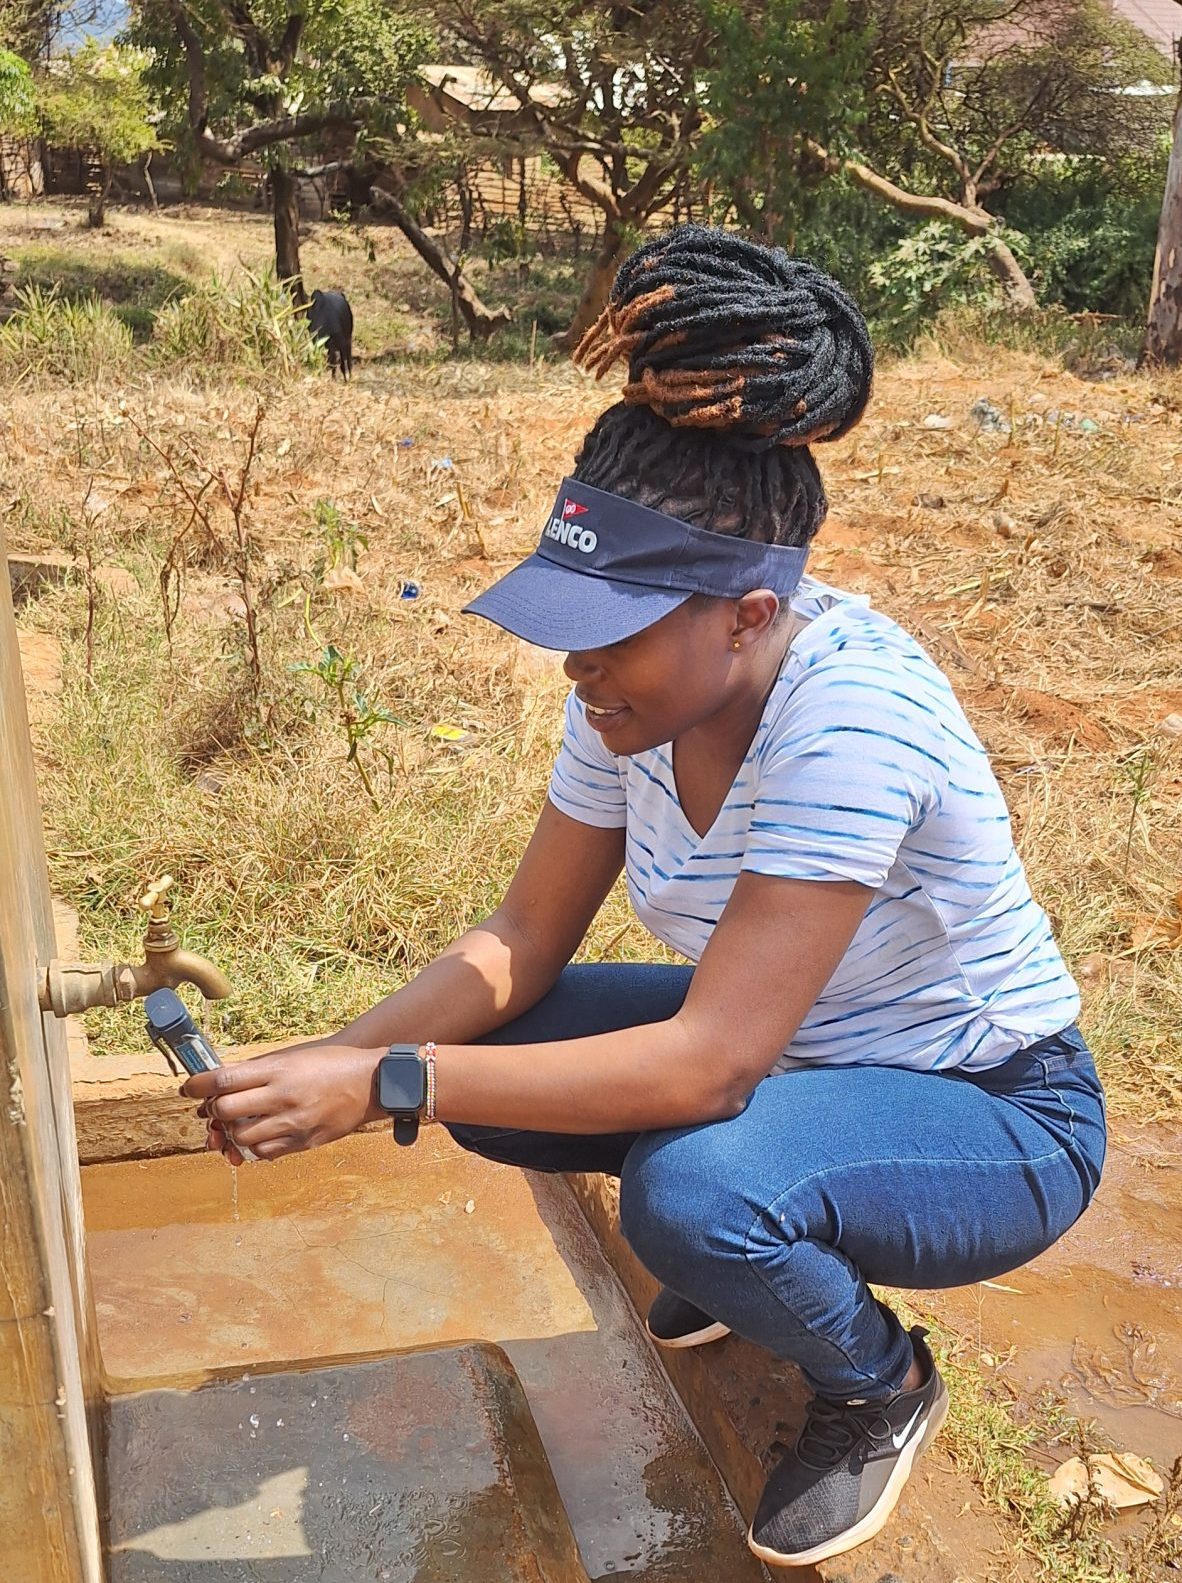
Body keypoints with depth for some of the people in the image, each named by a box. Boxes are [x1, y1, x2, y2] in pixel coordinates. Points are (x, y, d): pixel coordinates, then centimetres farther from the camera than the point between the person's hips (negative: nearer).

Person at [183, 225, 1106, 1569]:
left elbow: (706, 1064, -35)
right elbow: (522, 942, -6)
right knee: (484, 1062, -8)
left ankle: (881, 1385, 1)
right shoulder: (638, 687, -11)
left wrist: (385, 1087, -36)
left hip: (995, 1116, -7)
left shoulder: (849, 718, -34)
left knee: (692, 1190, -35)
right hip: (792, 1042, 7)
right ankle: (761, 1248, 17)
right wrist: (328, 1066, -21)